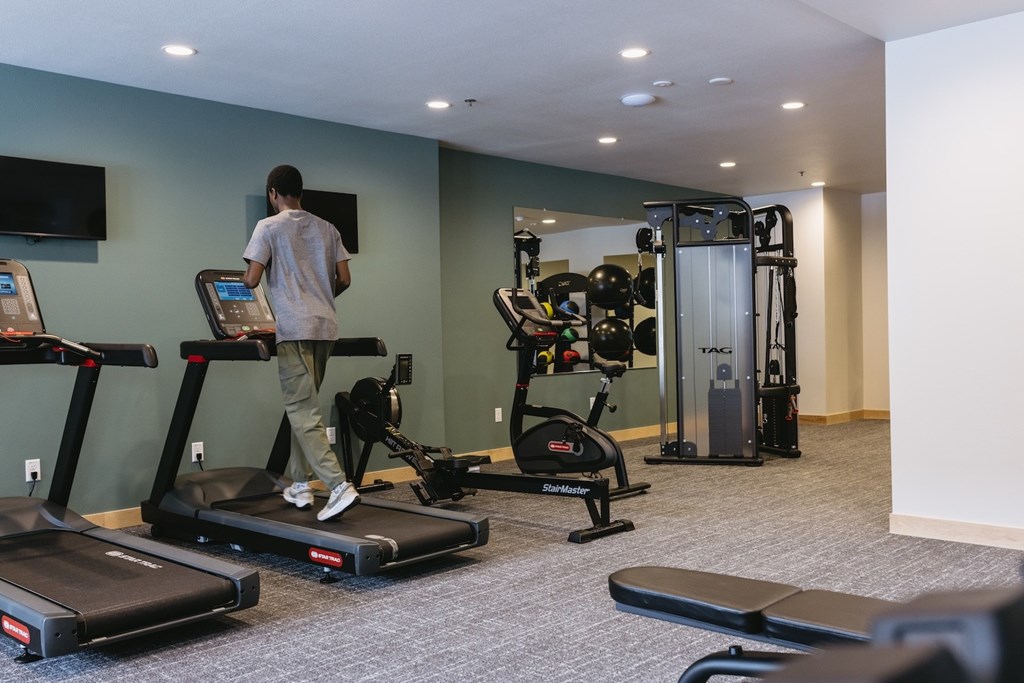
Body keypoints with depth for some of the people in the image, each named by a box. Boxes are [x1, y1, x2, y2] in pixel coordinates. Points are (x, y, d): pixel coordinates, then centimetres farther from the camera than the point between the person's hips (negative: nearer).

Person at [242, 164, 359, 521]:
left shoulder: (269, 227, -1)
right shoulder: (326, 228, 14)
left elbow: (252, 280, -7)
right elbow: (344, 280, 11)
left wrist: (244, 278, 17)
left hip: (295, 329, -6)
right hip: (326, 326, 6)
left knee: (303, 412, -7)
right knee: (303, 407, 16)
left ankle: (339, 486, -18)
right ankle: (300, 485, 20)